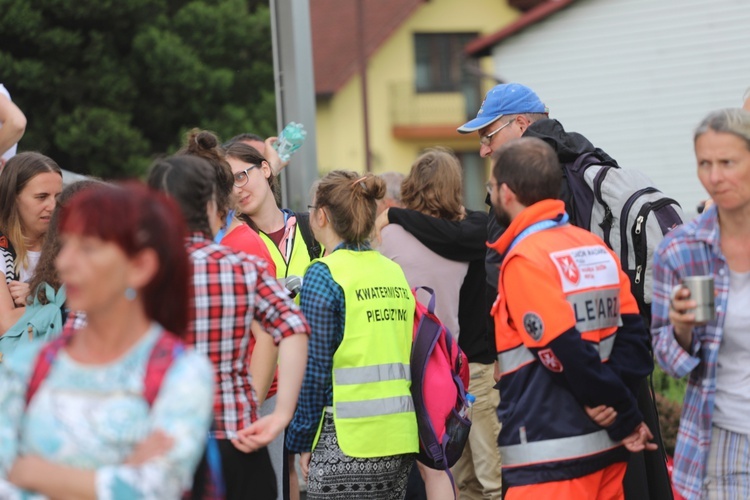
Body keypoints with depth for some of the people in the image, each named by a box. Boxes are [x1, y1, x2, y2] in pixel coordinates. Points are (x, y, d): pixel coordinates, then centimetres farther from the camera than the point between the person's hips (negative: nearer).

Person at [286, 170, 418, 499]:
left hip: (346, 444, -7)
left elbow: (314, 369, -10)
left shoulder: (324, 275, -8)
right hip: (399, 440, 7)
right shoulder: (394, 272, 12)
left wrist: (302, 441, -2)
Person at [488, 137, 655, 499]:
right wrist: (615, 405, -6)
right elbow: (632, 331, 4)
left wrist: (626, 419, -6)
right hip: (607, 447, 8)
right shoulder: (596, 247, 10)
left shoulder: (524, 259, -12)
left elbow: (568, 354, -17)